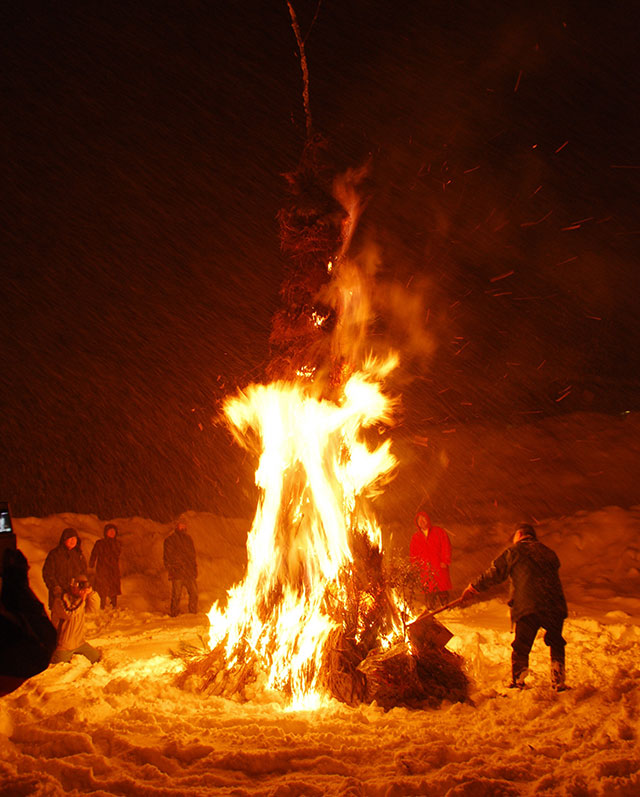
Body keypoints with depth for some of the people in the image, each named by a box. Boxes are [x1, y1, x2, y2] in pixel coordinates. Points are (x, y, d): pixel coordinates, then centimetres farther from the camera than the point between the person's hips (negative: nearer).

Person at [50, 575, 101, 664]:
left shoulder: (80, 598, 4)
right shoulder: (61, 600, -18)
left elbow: (94, 608, -2)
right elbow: (70, 615, -31)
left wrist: (90, 593, -14)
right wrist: (82, 601, -26)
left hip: (79, 642, 7)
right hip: (63, 645, -7)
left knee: (97, 657, 10)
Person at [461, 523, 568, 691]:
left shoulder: (514, 551, 4)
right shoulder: (548, 552, 17)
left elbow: (494, 573, 4)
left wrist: (473, 588, 13)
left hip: (527, 607, -3)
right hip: (554, 606, 3)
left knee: (521, 647, 7)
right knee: (556, 645, 18)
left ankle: (517, 684, 9)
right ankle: (559, 683, 17)